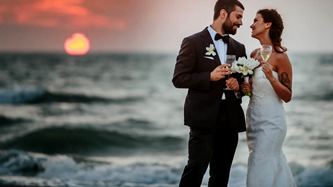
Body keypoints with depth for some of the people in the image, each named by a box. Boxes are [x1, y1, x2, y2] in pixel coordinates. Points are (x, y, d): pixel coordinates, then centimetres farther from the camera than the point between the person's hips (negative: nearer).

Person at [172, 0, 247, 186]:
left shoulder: (239, 48, 17)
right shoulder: (193, 42, -1)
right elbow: (179, 79, -7)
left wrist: (238, 85, -2)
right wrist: (210, 77, -20)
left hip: (231, 119, 5)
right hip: (204, 117, -5)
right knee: (196, 168, -15)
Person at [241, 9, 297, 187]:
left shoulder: (280, 57, -12)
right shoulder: (254, 54, 8)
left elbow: (287, 96, -11)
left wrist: (272, 78, -26)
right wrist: (246, 88, 1)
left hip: (270, 120, -7)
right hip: (253, 118, 7)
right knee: (274, 166, 16)